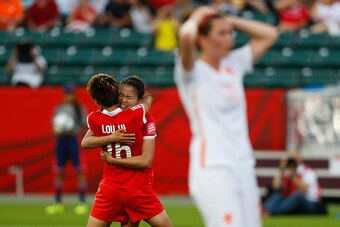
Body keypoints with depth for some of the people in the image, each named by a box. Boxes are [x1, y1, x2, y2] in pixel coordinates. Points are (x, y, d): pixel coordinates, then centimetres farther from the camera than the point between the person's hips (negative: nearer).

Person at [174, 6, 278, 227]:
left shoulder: (234, 64, 14)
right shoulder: (193, 71, -5)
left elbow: (269, 34, 19)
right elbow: (186, 36, -25)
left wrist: (230, 20, 13)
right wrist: (196, 17, -4)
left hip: (244, 166, 7)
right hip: (212, 168, -7)